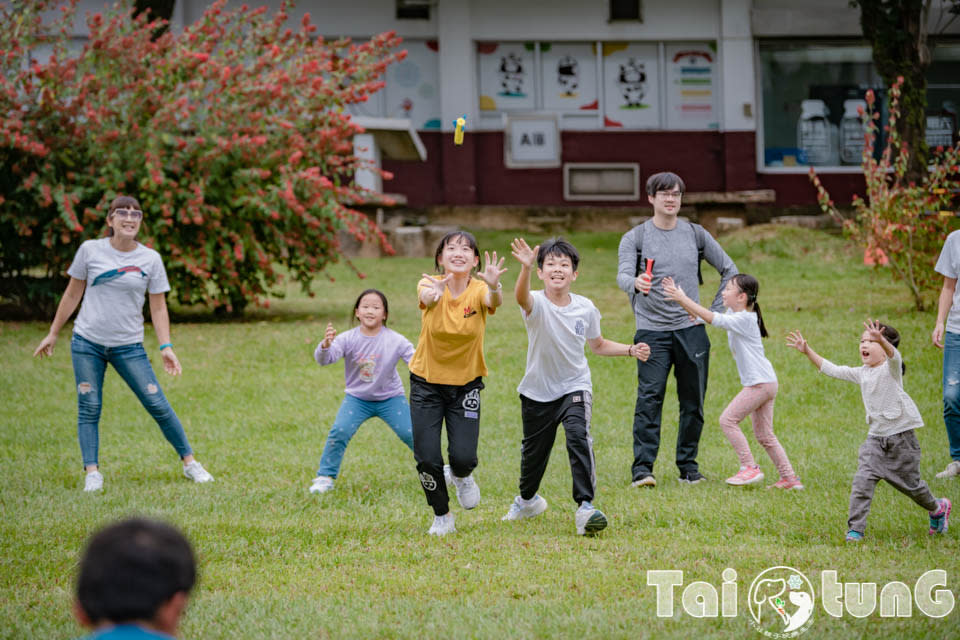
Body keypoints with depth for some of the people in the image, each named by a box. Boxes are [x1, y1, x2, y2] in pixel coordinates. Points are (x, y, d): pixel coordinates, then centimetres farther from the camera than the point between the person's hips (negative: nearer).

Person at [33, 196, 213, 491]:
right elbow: (73, 294, 10)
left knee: (157, 405, -3)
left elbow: (158, 307, 5)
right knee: (89, 408, -3)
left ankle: (189, 462, 8)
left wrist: (166, 347, -5)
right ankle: (92, 473, 1)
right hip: (87, 342, 0)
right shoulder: (90, 250, 1)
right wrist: (53, 333, 13)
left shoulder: (150, 259, 2)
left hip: (129, 345, 0)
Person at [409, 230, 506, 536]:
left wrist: (494, 286, -61)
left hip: (466, 384, 0)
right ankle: (442, 517, 18)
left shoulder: (479, 290, -13)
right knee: (427, 459, -7)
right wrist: (433, 293, -63)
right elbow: (426, 297, -38)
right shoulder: (431, 285, -13)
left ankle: (460, 476, 27)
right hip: (426, 382, 0)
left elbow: (494, 301, -36)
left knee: (463, 458, -12)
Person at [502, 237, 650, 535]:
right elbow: (522, 297, -44)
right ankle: (527, 500, 46)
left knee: (578, 437, -26)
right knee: (534, 451, 16)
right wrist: (525, 268, -65)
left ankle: (585, 506, -27)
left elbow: (598, 345, 13)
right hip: (538, 391, 0)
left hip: (575, 387, 0)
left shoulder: (586, 309, -6)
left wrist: (630, 350, -2)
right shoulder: (537, 304, -17)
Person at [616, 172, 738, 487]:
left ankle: (688, 466, 16)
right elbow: (623, 275, -14)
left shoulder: (696, 234, 10)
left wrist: (714, 311, 8)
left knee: (693, 402, 6)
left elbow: (729, 270, 17)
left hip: (691, 330, 3)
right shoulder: (635, 238, 2)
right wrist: (636, 283, -39)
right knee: (649, 399, -13)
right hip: (652, 331, -3)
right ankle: (642, 468, -14)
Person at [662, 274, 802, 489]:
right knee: (764, 434, 12)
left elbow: (712, 319, -25)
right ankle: (789, 478, 13)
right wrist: (680, 298, 1)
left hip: (761, 382, -10)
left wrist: (683, 300, -24)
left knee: (728, 419, -10)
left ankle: (750, 468, -7)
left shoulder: (744, 319, -16)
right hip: (764, 383, 10)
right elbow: (706, 316, 11)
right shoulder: (734, 315, 12)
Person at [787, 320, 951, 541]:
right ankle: (855, 529, -12)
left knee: (910, 484, 9)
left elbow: (893, 355, -36)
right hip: (875, 438, 5)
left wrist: (880, 340, -57)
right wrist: (807, 351, 3)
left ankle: (937, 508, 37)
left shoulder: (891, 368, -12)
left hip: (901, 437, -5)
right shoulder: (862, 373, 8)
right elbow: (831, 369, 12)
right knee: (862, 480, -13)